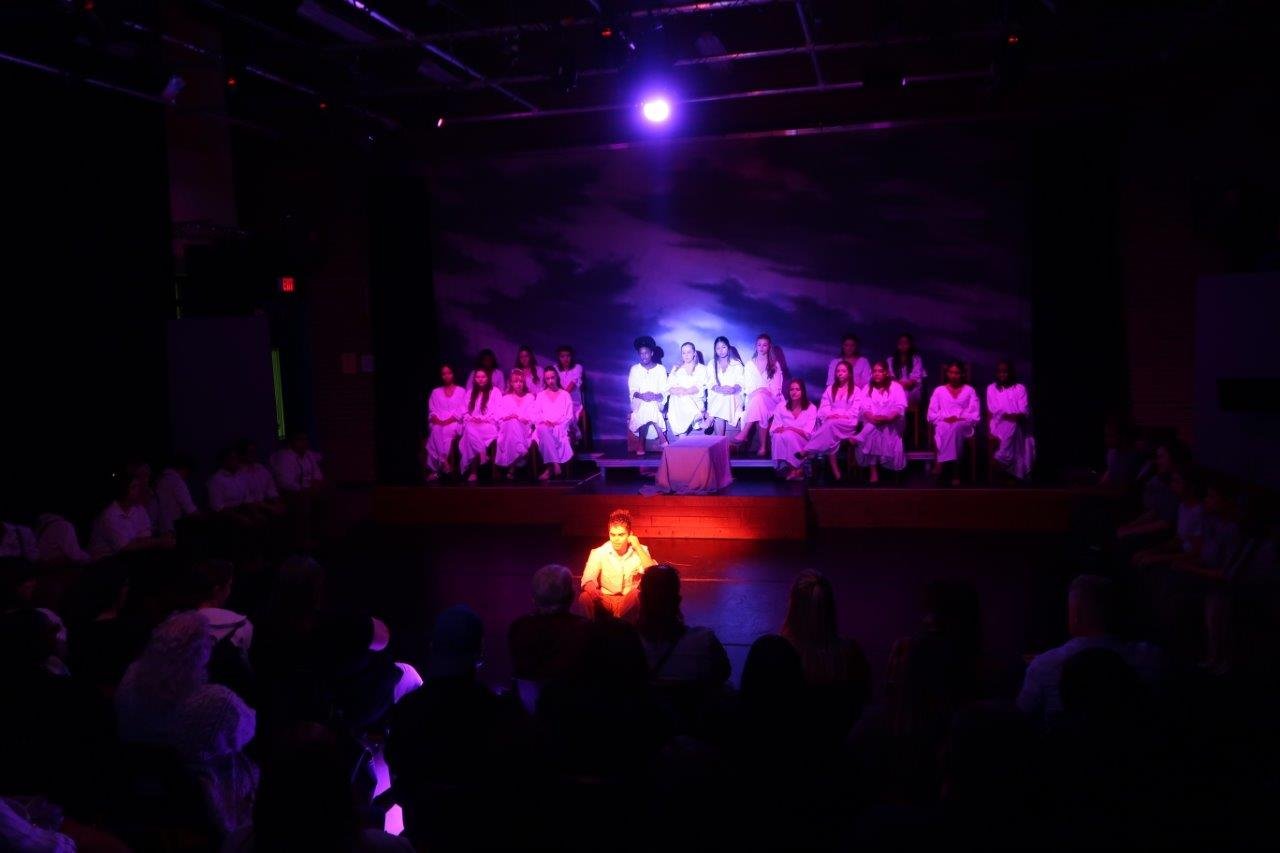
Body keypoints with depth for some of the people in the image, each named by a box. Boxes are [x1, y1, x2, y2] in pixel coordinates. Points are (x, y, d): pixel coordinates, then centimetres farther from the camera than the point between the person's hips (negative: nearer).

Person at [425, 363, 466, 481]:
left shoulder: (461, 392, 15)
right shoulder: (435, 392, 21)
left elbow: (462, 410, 3)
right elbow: (432, 410, 11)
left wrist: (449, 420, -13)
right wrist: (436, 419, -11)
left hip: (454, 422, -2)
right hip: (438, 422, 2)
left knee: (448, 431, -36)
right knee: (436, 431, -34)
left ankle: (436, 469, -35)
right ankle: (444, 463, -36)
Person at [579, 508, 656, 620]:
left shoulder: (641, 551, -7)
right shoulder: (598, 553, -8)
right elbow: (587, 580, -16)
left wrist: (639, 548, -22)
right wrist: (593, 590, -40)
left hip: (631, 603, 0)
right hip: (605, 601, 0)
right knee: (585, 597, -30)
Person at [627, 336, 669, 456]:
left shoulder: (660, 369, 8)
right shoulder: (634, 369, 10)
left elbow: (664, 391, 3)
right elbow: (632, 390, 4)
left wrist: (656, 396, -18)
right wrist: (641, 396, -16)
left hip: (656, 402, -1)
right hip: (639, 402, 1)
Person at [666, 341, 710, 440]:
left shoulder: (702, 368, 14)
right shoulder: (676, 369, 20)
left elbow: (700, 387, -1)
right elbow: (669, 388, 9)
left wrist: (686, 391, -18)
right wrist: (674, 390, -15)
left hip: (695, 401, 0)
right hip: (678, 403, 0)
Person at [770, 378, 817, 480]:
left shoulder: (811, 408, 1)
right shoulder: (781, 406, 9)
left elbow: (807, 433, -8)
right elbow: (773, 429, 2)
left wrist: (790, 429, -23)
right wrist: (779, 430, -23)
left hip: (803, 443, -2)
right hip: (784, 443, 3)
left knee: (788, 435, -33)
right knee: (778, 436, -31)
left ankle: (795, 469, -21)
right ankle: (796, 468, -26)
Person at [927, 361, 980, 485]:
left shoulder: (969, 391, 15)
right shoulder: (939, 391, 17)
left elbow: (976, 416, 6)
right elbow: (931, 415, 10)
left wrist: (959, 419, -11)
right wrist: (944, 419, -10)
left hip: (963, 427, 0)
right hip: (943, 427, 0)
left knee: (956, 428, -37)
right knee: (946, 428, -36)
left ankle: (940, 462, -40)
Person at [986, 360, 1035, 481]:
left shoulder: (1020, 388, 6)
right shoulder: (991, 388, 14)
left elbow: (1024, 414, -3)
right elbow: (989, 413, 8)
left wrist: (1011, 416, -24)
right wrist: (989, 432, -7)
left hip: (1014, 425, -2)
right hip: (996, 427, 2)